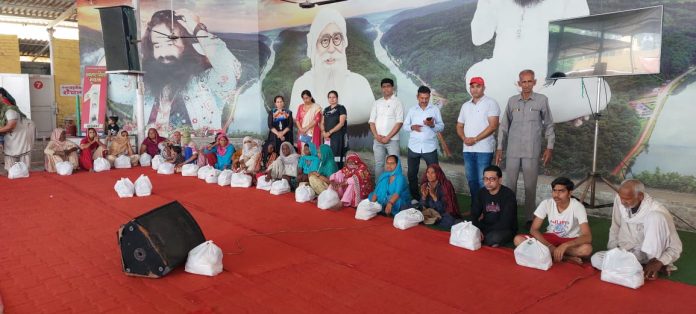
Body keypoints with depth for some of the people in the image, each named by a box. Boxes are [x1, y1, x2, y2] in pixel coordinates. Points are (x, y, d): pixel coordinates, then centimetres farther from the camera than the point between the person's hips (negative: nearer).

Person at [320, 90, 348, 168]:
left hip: (338, 136, -5)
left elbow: (341, 123, -9)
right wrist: (324, 132, -4)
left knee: (337, 157, -10)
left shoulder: (341, 108, 1)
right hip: (327, 137, 5)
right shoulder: (326, 109, 18)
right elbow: (322, 123, 16)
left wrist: (329, 132, -12)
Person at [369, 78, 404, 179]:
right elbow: (372, 121, 9)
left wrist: (388, 137, -12)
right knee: (378, 164, 8)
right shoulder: (377, 103, 12)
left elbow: (399, 123, -8)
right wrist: (376, 136, -6)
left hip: (392, 140, -3)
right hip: (378, 140, 4)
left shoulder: (397, 103, 0)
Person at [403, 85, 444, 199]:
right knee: (412, 174, 9)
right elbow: (405, 126, 9)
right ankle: (415, 198, 22)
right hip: (414, 147, 2)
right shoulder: (412, 110, 10)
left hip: (430, 147, -2)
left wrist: (432, 125, -19)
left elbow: (441, 127, 1)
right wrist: (412, 127, -12)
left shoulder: (435, 109, 4)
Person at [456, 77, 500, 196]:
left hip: (484, 149, -6)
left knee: (483, 181, -7)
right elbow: (459, 126, 18)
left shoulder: (491, 103, -3)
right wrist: (464, 138, -4)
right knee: (471, 180, 9)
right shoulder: (465, 106, 15)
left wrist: (475, 139, -14)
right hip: (467, 149, 6)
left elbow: (493, 126, -12)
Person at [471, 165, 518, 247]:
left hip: (506, 230, -4)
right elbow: (474, 215, -4)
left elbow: (505, 223, -23)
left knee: (494, 238, -37)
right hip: (486, 226, 5)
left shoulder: (508, 195, -18)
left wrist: (484, 232, -25)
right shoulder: (481, 193, -2)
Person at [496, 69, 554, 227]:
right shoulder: (512, 101, 6)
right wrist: (499, 148, 7)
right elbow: (504, 125, 10)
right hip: (512, 151, 2)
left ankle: (530, 218, 14)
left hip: (532, 151, -2)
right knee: (510, 184, 5)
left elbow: (549, 125, 7)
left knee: (530, 186, 3)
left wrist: (549, 147, 1)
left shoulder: (542, 100, 0)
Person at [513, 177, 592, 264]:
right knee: (518, 240, -23)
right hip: (551, 237, 3)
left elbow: (587, 237, -28)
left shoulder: (577, 207, -21)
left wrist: (565, 245, -43)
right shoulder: (546, 203, -15)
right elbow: (533, 229, -13)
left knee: (587, 249, -38)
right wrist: (549, 246, -30)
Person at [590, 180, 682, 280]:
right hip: (625, 252, 4)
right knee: (596, 259, -25)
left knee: (656, 217, -28)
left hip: (650, 253, -4)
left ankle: (655, 266, -20)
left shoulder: (658, 212, -22)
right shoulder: (619, 199, -10)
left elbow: (676, 248, -17)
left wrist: (659, 263, -33)